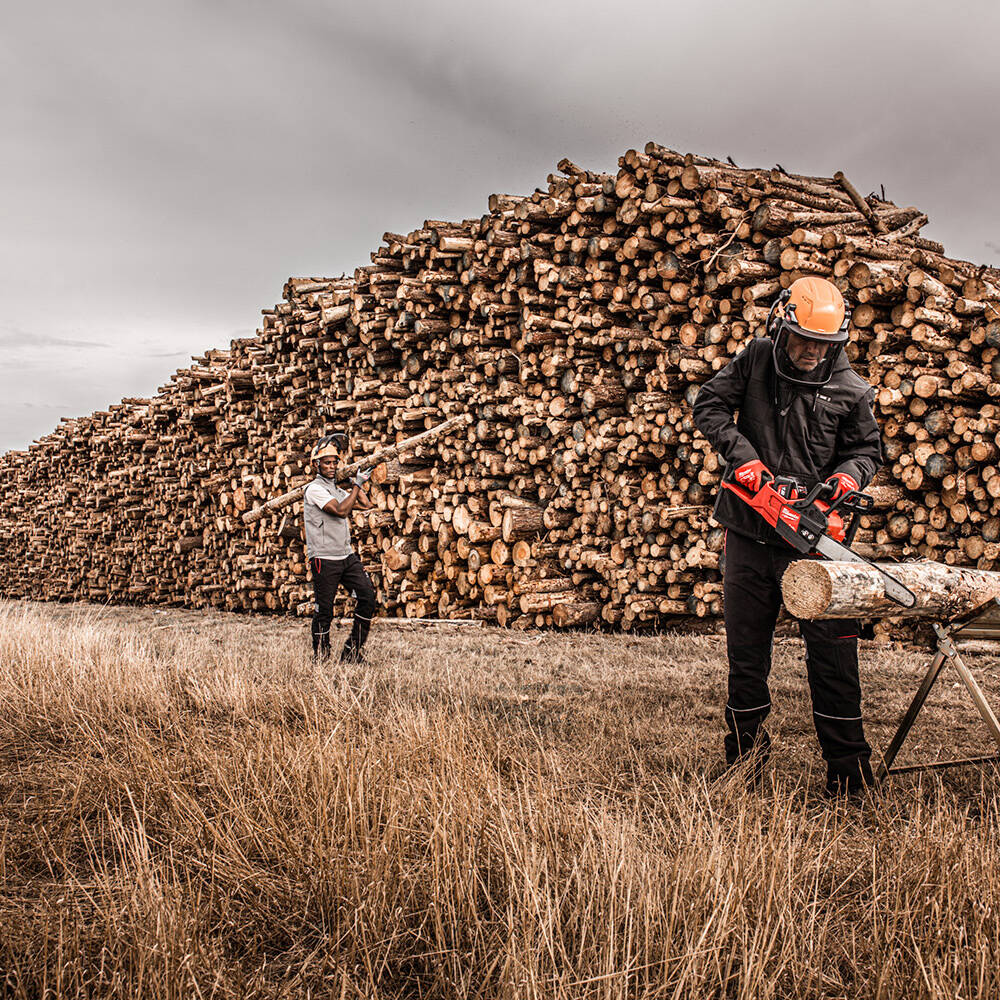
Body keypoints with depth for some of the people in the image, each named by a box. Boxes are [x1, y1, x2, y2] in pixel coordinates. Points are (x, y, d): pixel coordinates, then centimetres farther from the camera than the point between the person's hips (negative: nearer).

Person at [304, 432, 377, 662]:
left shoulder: (337, 489, 19)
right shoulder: (315, 489, -7)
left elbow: (365, 504, 18)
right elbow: (341, 510, -18)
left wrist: (354, 480, 18)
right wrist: (358, 484, -13)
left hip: (347, 556, 7)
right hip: (324, 559, -7)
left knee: (367, 595, -4)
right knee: (324, 610, -3)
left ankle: (353, 650, 4)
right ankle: (320, 656, 12)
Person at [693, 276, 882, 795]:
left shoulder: (850, 391, -1)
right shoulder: (755, 359, 0)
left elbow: (867, 448, 9)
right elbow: (709, 405, 1)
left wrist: (850, 474, -13)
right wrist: (741, 453, -13)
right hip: (750, 533, 1)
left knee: (833, 650, -2)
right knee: (745, 646, 9)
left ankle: (849, 772, 9)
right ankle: (745, 753, 24)